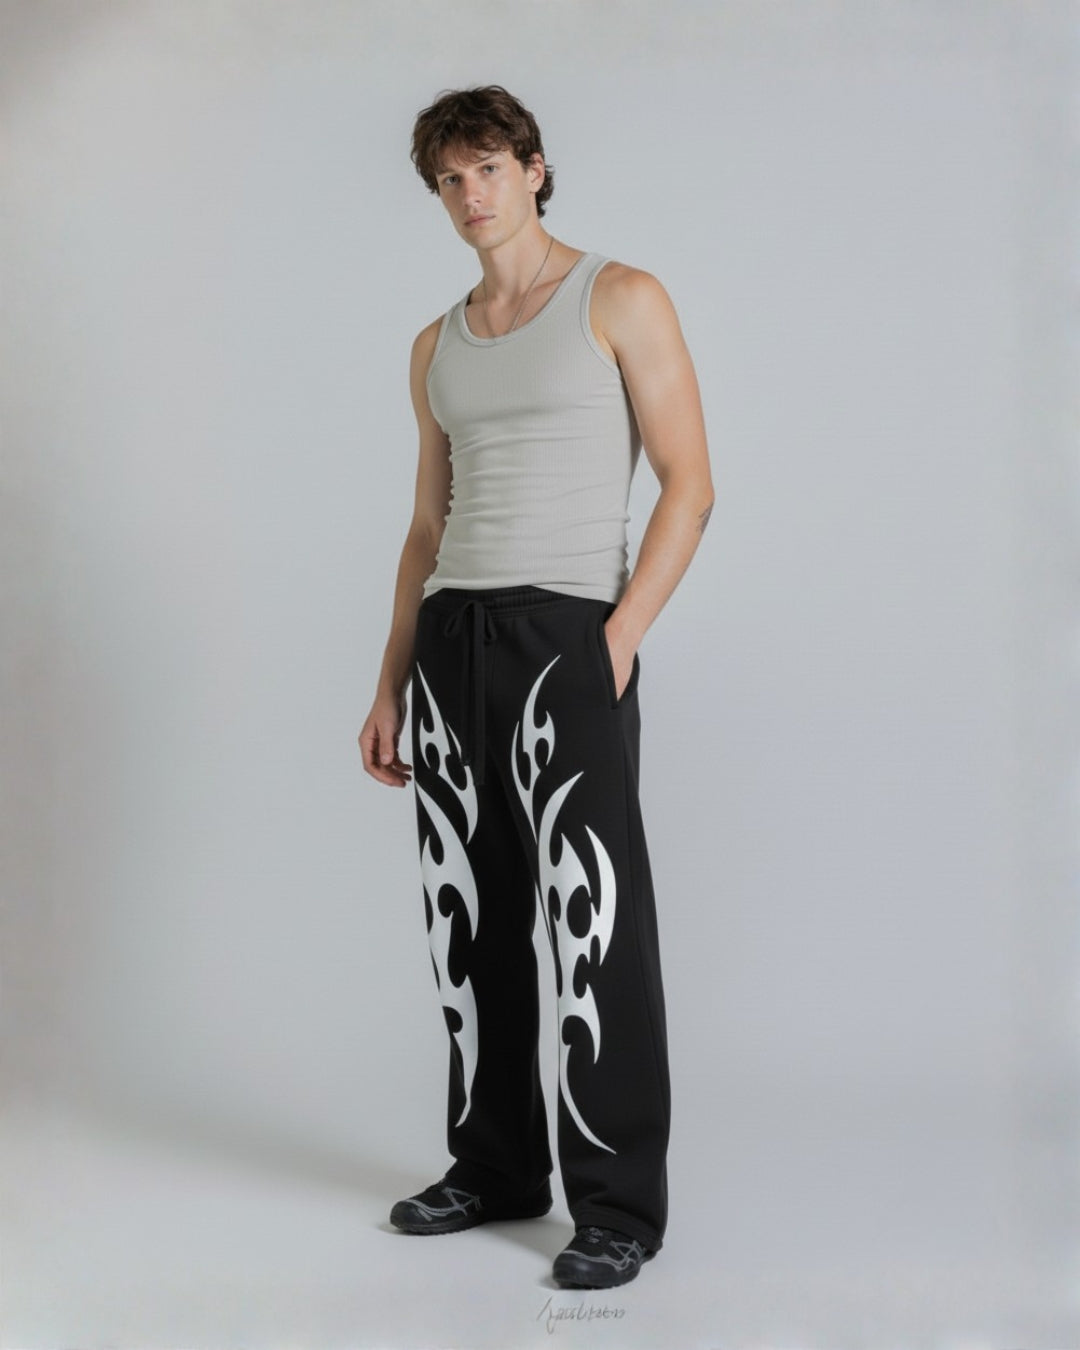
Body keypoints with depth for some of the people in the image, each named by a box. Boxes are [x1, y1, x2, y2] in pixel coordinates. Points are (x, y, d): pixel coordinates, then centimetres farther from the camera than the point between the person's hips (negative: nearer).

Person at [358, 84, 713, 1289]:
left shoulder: (622, 301, -1)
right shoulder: (438, 347, 17)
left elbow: (688, 487, -6)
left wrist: (619, 642, -15)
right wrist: (391, 685, 14)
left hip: (566, 633, -6)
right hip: (450, 641, 6)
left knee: (594, 919, -6)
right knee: (469, 914, 9)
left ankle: (620, 1203, 2)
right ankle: (495, 1166, 22)